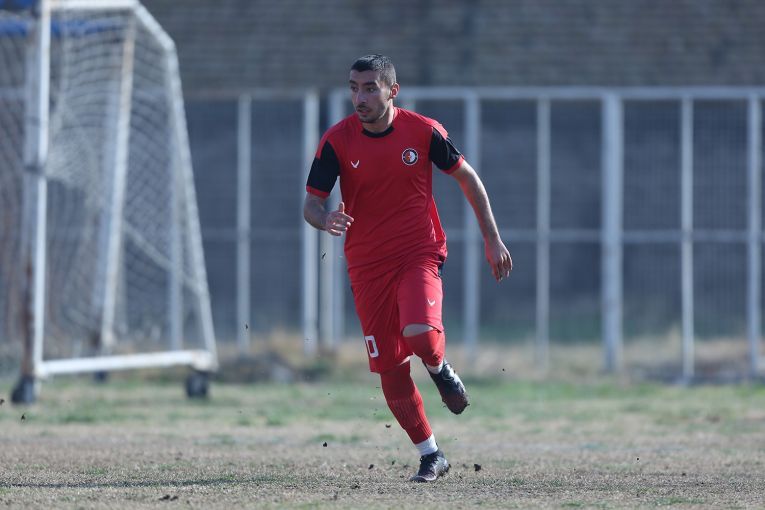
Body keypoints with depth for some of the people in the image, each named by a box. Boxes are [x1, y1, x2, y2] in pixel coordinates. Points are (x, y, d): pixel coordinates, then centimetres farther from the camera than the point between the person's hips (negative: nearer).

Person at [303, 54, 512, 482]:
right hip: (367, 265, 2)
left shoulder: (423, 132, -7)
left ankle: (439, 368, 8)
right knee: (391, 371, 0)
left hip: (419, 253, -2)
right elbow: (312, 202, -5)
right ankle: (431, 455, 18)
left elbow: (467, 178, 6)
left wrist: (492, 239, 7)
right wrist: (325, 220, -30)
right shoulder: (337, 141, -6)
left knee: (420, 334, -30)